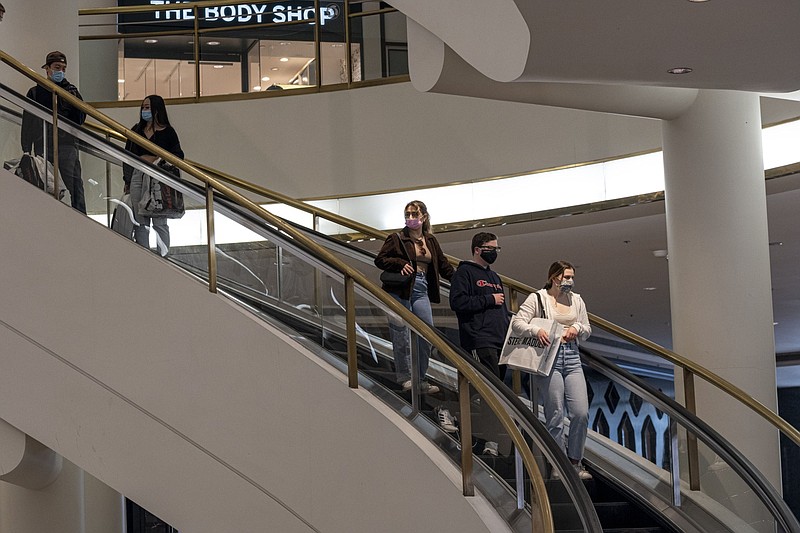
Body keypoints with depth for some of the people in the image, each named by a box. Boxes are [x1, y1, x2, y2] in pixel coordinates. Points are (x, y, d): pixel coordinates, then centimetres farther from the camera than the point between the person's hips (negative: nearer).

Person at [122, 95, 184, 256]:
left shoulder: (167, 132, 2)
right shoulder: (136, 130, 13)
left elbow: (178, 156, 5)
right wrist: (127, 181, 11)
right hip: (137, 176, 4)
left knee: (159, 222, -2)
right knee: (141, 222, 4)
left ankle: (163, 256, 1)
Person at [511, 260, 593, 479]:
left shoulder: (576, 300, 16)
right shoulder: (537, 299, 0)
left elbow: (587, 332, 21)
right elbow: (517, 323, -8)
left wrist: (578, 328, -1)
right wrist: (536, 330, -24)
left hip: (572, 358, 5)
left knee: (581, 412, -4)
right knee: (555, 416, -2)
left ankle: (575, 462, 11)